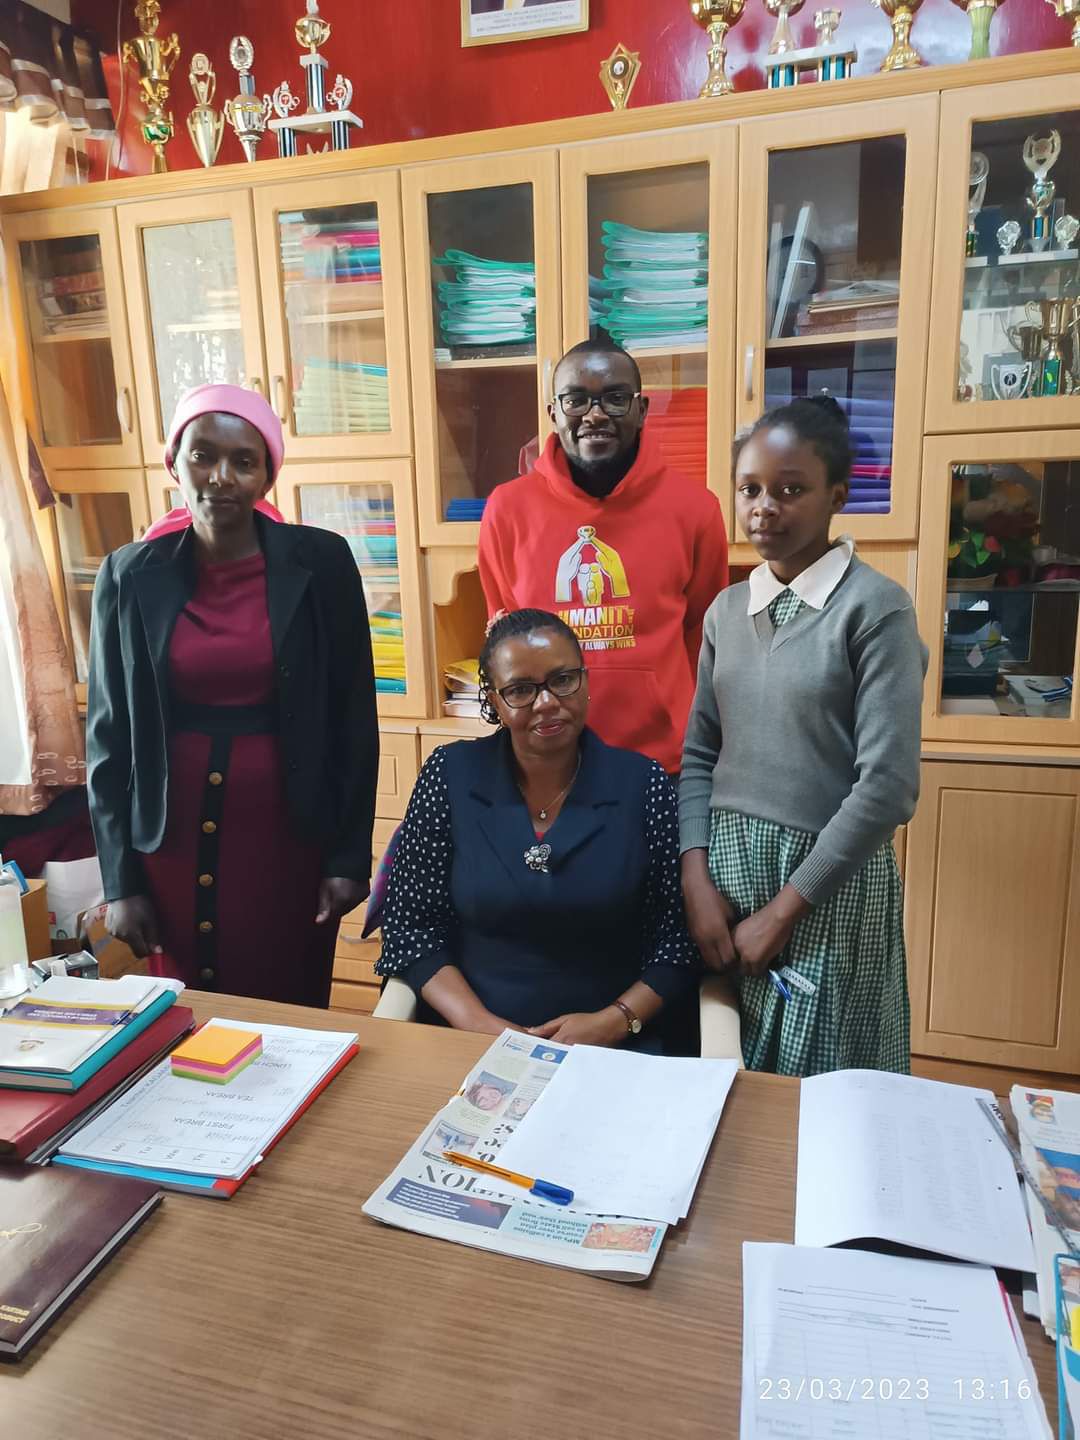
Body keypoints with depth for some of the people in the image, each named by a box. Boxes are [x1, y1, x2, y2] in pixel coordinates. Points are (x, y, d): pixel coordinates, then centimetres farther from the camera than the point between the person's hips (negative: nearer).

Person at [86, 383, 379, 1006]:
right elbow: (110, 734, 4)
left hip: (289, 837, -1)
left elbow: (353, 717, -2)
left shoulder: (321, 562, -6)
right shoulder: (130, 577, -1)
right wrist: (119, 878, 2)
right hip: (174, 840, 2)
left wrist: (351, 855, -4)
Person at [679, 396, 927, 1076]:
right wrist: (697, 877, -6)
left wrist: (784, 908, -13)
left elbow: (888, 786, -16)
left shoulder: (876, 607, -10)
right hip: (726, 867, 5)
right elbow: (700, 753, 7)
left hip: (830, 879, -5)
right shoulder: (726, 610, 6)